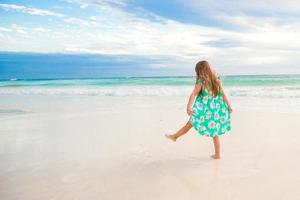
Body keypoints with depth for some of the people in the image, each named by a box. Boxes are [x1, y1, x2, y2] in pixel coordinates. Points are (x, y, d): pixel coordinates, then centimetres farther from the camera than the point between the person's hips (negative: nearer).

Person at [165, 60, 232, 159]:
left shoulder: (201, 81, -11)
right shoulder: (217, 80, 5)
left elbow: (193, 94, -25)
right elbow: (223, 94, 8)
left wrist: (189, 107, -35)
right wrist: (229, 106, 16)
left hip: (204, 109, -5)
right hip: (216, 109, 5)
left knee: (190, 123, 13)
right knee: (215, 132, 13)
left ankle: (175, 136, 30)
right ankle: (217, 154, 18)